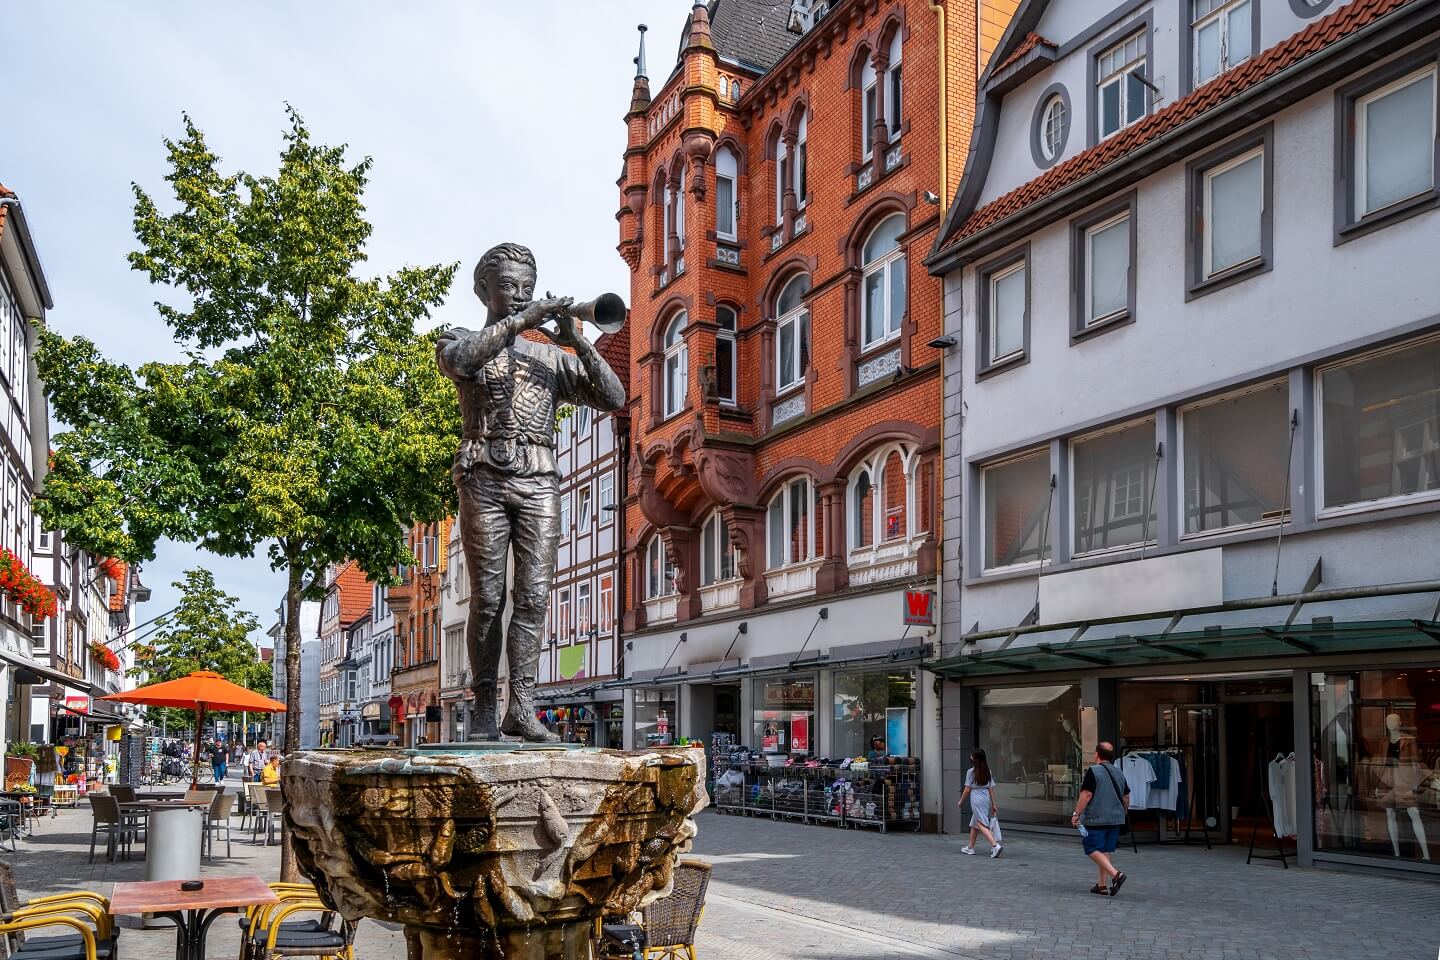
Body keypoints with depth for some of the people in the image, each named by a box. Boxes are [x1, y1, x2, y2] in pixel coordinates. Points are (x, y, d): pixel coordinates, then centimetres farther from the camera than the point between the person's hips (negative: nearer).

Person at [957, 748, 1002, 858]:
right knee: (974, 824, 19)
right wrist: (993, 805, 9)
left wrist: (961, 801, 8)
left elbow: (967, 789, -6)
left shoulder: (971, 772, -7)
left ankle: (995, 845, -25)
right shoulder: (987, 771, 7)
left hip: (976, 799, -7)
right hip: (987, 799, 7)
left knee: (982, 824, -8)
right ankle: (971, 848, 28)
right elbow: (991, 788, 6)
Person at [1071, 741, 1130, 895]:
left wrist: (1076, 814, -10)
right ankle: (1102, 885, 14)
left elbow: (1086, 795, -16)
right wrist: (1122, 813, 33)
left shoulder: (1093, 771, -11)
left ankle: (1116, 874, -18)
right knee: (1105, 850, 13)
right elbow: (1126, 797, 17)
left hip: (1096, 819, -7)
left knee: (1092, 849, -3)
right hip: (1115, 818, 7)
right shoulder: (1119, 773, 11)